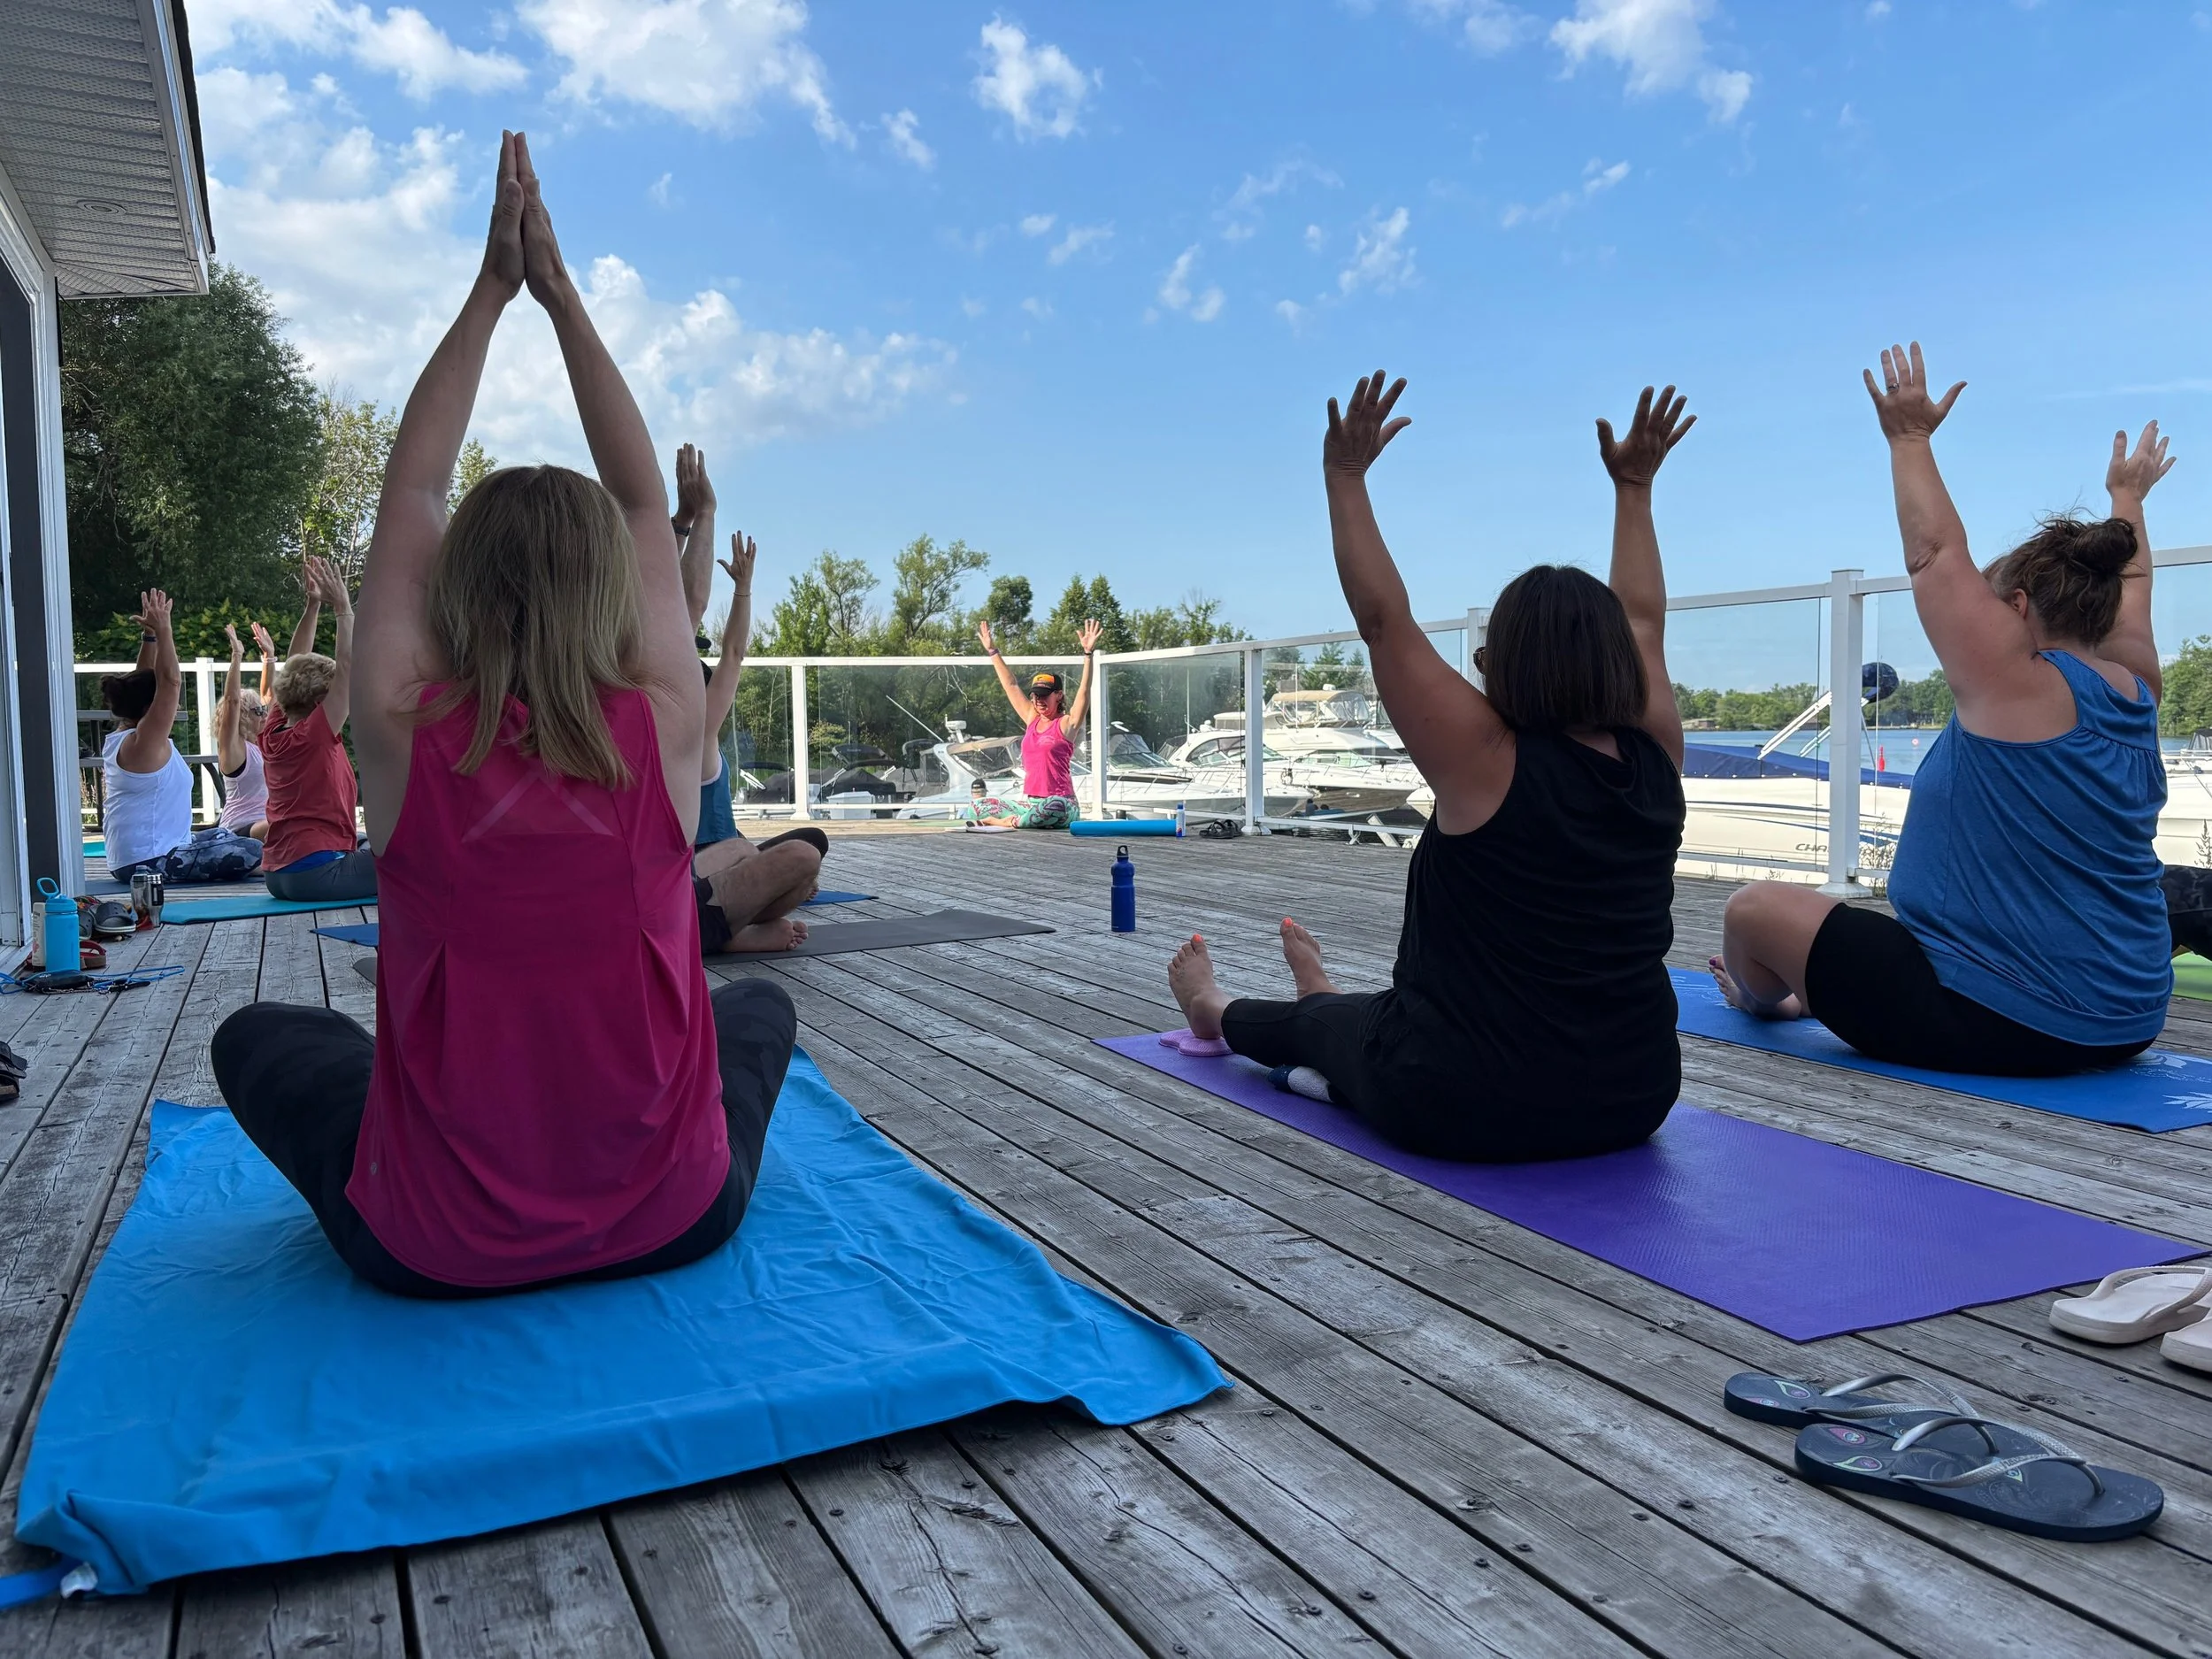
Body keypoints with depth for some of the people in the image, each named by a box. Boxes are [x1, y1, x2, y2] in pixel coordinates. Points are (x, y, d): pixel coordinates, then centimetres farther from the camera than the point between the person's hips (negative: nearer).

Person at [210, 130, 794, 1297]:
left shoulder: (406, 741, -16)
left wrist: (491, 289, 5)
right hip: (674, 1226, 1)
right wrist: (556, 289, 5)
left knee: (258, 1036, 28)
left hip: (431, 1254, 0)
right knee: (761, 1007, 32)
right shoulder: (661, 735, -16)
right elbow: (643, 498, -1)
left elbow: (408, 492, -2)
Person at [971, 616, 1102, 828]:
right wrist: (993, 651, 27)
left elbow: (1084, 691, -13)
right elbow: (1011, 685, 22)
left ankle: (1010, 822, -21)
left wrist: (1089, 654, -23)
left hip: (1060, 803, -7)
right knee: (975, 808, 1)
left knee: (1051, 808, -43)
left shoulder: (1067, 723, 0)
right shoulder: (1032, 719, 16)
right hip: (1027, 803, 7)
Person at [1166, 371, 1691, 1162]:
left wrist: (1345, 475, -9)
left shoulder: (1490, 764, -20)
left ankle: (1218, 1011, 56)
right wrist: (1634, 487, 19)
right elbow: (1642, 620, 10)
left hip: (1462, 1112, -6)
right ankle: (1328, 995, 66)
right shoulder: (1654, 763, -6)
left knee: (1325, 1024, 25)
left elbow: (1384, 620, -15)